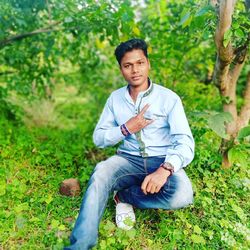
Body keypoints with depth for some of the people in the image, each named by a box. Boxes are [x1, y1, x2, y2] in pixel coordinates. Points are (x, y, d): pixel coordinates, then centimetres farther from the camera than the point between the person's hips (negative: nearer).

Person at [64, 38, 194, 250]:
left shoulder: (168, 98, -4)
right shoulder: (115, 98, 7)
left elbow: (185, 142, -14)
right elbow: (98, 139, 6)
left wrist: (165, 169, -33)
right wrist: (126, 128, -12)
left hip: (161, 162, -1)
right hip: (129, 160, 2)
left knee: (182, 195, -31)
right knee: (101, 171, -31)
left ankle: (124, 196, -9)